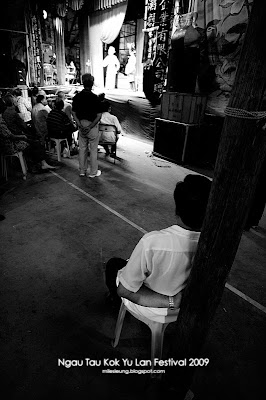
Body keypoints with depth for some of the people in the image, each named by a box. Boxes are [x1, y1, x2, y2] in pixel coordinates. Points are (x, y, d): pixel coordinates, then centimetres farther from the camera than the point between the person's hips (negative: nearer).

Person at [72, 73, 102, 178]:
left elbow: (74, 113, 0)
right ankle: (93, 172, 14)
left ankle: (82, 171, 23)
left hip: (81, 125, 5)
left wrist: (81, 126, -5)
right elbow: (99, 116, -16)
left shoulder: (77, 97, 0)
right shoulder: (95, 98, -13)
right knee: (93, 150, 6)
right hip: (92, 125, -4)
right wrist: (90, 127, -13)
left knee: (82, 149, 14)